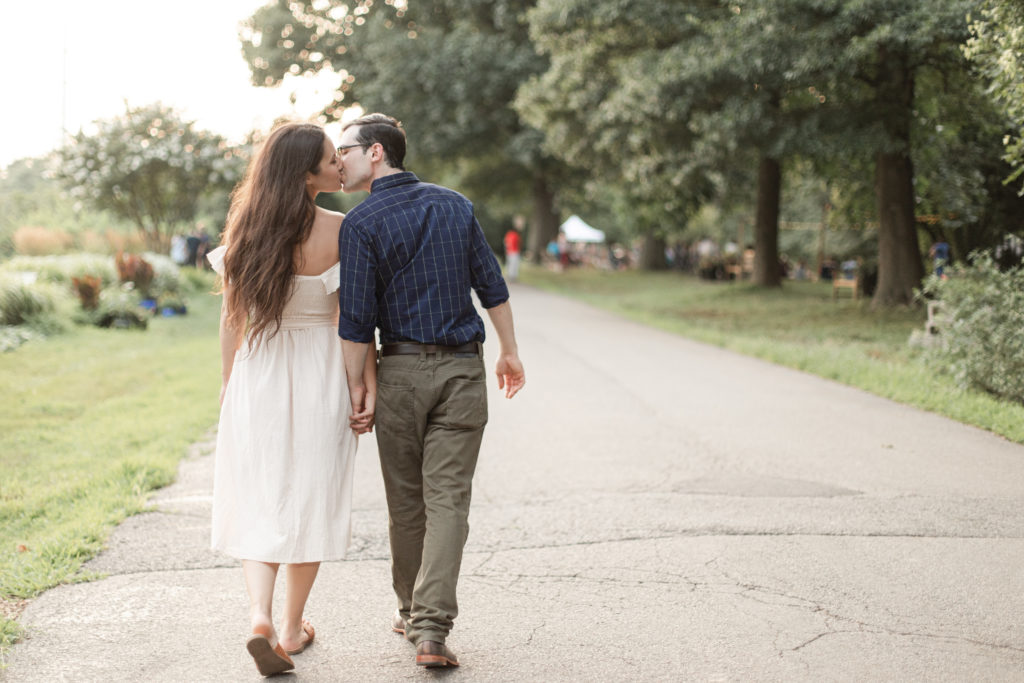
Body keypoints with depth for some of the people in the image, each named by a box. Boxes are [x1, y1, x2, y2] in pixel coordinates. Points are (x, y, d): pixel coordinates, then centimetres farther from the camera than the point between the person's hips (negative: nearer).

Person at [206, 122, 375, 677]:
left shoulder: (247, 230, -3)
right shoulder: (341, 231, -12)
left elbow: (232, 317, 2)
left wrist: (228, 383, 12)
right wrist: (369, 387, -7)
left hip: (256, 379, 2)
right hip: (320, 379, -2)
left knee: (257, 503, 11)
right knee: (309, 501, 13)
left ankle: (260, 616, -8)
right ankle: (292, 626, 24)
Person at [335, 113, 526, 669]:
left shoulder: (362, 223, -6)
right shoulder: (455, 205, 7)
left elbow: (356, 317, -10)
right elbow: (492, 286, 9)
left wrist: (355, 383, -2)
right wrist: (510, 351, 18)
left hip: (401, 370, -2)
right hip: (463, 370, 2)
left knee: (406, 498, 12)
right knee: (447, 498, -1)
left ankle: (410, 612, 26)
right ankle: (431, 627, -9)